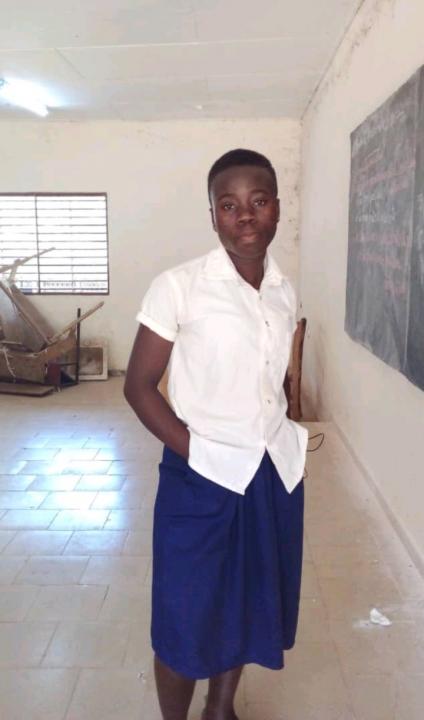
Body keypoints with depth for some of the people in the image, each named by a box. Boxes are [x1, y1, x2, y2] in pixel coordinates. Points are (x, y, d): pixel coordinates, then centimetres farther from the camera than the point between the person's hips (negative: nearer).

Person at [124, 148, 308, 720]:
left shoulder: (284, 292, 3)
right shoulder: (177, 287, -13)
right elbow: (138, 386, -10)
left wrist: (288, 433, 1)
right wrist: (195, 452, -15)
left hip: (277, 475, 6)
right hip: (203, 480, -5)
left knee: (249, 607, 21)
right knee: (187, 619, 10)